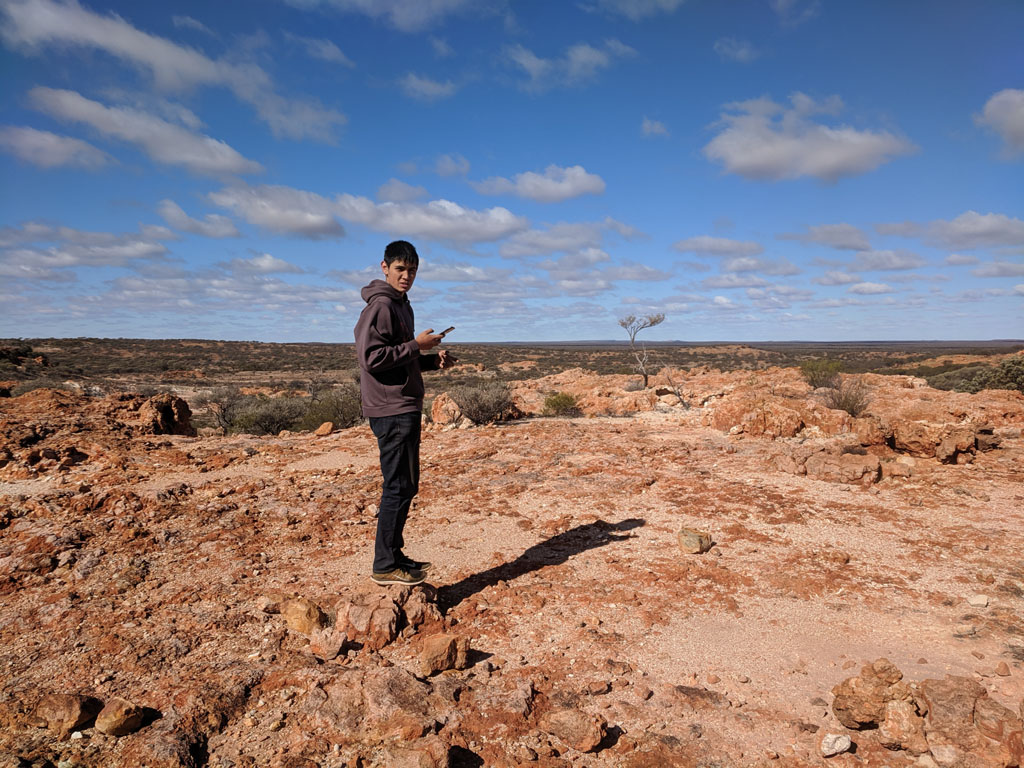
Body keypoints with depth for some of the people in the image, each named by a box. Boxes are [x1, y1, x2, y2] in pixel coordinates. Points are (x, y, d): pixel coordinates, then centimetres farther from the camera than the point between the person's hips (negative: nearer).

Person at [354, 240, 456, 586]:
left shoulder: (401, 305, 18)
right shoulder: (381, 305, -13)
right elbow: (372, 358, -22)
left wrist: (433, 360, 9)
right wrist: (417, 344, -17)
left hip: (405, 408, 10)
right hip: (392, 410, -10)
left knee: (404, 485, 15)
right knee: (398, 486, -5)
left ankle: (393, 555, 26)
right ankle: (385, 566, 6)